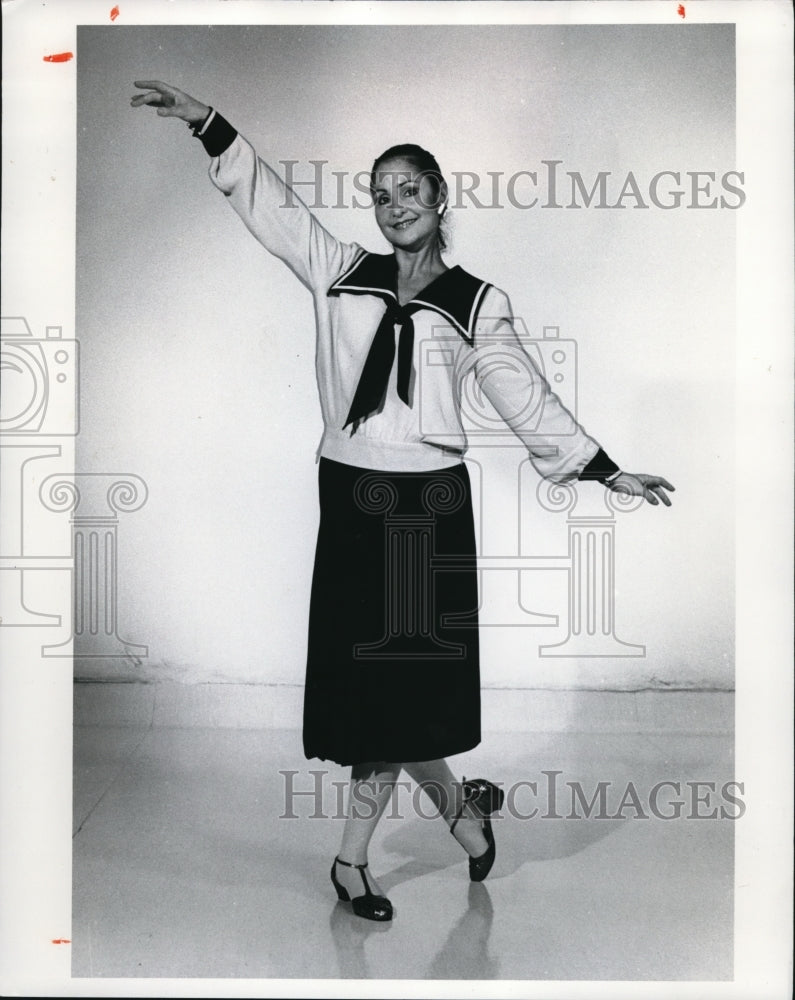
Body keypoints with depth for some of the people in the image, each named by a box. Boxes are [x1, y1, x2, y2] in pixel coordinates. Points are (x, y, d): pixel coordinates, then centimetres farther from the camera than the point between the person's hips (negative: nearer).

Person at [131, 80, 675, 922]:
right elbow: (270, 204, 9)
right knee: (365, 678, 6)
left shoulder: (476, 303, 4)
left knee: (401, 679, 3)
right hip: (350, 495, 2)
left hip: (430, 501, -2)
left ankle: (353, 857, 22)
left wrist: (608, 472, 1)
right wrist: (203, 120, 2)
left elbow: (527, 399, 5)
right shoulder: (342, 273, 8)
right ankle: (459, 804, 30)